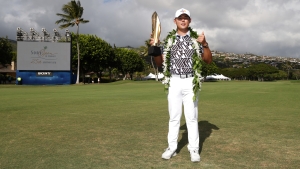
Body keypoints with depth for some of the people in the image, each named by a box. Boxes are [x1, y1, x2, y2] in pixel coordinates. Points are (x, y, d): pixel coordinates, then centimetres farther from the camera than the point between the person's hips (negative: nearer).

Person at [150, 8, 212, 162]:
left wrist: (205, 44, -18)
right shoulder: (168, 39, 7)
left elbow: (208, 60, -2)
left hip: (191, 82, -1)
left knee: (191, 116, 1)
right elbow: (160, 63, 7)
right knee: (174, 116, 6)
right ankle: (172, 148, 15)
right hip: (174, 82, 1)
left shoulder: (196, 38, 3)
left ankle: (194, 149, 9)